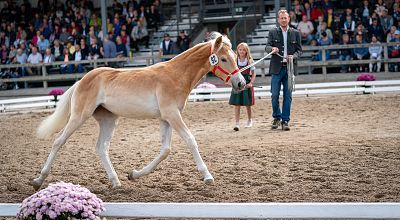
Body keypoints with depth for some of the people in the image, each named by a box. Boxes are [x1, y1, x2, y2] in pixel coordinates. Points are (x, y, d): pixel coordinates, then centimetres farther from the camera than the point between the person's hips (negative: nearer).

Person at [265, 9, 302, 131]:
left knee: (288, 96, 2)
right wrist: (272, 49, -25)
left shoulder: (295, 33, 8)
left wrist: (293, 56, -13)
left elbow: (299, 50, 8)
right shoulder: (273, 32, 5)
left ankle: (285, 120, 9)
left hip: (289, 68, 1)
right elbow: (267, 47, -1)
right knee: (274, 95, 0)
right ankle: (276, 117, 19)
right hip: (277, 68, -1)